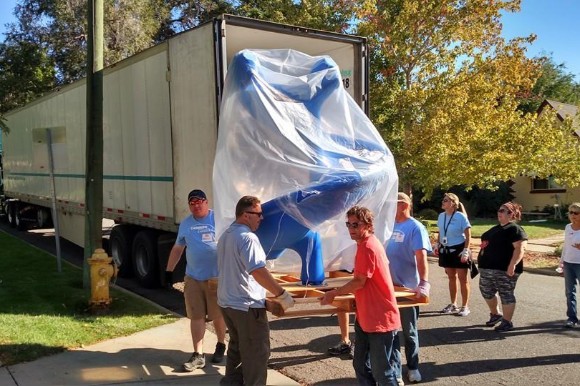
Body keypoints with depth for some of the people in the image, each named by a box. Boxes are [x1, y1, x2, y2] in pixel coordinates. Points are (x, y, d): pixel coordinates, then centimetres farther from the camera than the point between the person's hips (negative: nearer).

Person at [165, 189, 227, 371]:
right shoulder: (185, 223, 12)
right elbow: (177, 248, 20)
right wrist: (169, 270, 20)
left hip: (217, 276, -4)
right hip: (193, 277, 4)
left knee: (218, 315, 9)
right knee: (196, 316, 3)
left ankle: (221, 346, 33)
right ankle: (198, 355, 10)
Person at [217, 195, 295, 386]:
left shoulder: (226, 235, 11)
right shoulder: (248, 237, -20)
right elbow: (258, 271, -28)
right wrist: (282, 294, -22)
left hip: (227, 301, 10)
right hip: (247, 305, -10)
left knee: (237, 347, 22)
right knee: (256, 352, 2)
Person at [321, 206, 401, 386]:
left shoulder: (367, 247, -20)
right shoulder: (367, 244, 11)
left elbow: (359, 282, -20)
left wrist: (334, 293, -8)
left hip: (379, 319, -10)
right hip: (365, 317, 10)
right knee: (361, 365, 18)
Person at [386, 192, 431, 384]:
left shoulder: (415, 228, -13)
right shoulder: (391, 226, 7)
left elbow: (421, 257, -24)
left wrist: (424, 283, -36)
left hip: (408, 288, -6)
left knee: (409, 331, 9)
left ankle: (413, 367, 26)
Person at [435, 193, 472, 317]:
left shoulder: (461, 216, -15)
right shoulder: (441, 216, 3)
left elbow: (468, 235, -14)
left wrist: (466, 251, -19)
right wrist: (437, 245, 10)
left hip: (459, 250, -6)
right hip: (446, 250, 6)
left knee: (463, 279, 4)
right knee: (451, 277, 15)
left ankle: (465, 306, 13)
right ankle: (453, 304, 26)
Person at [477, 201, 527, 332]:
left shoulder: (514, 229, -11)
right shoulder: (497, 228, 18)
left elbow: (520, 248, -22)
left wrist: (513, 264, -30)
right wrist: (482, 261, 25)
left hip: (504, 270, -10)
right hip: (487, 268, 10)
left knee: (506, 295, 0)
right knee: (487, 292, 17)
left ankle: (507, 322, 10)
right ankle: (495, 314, 34)